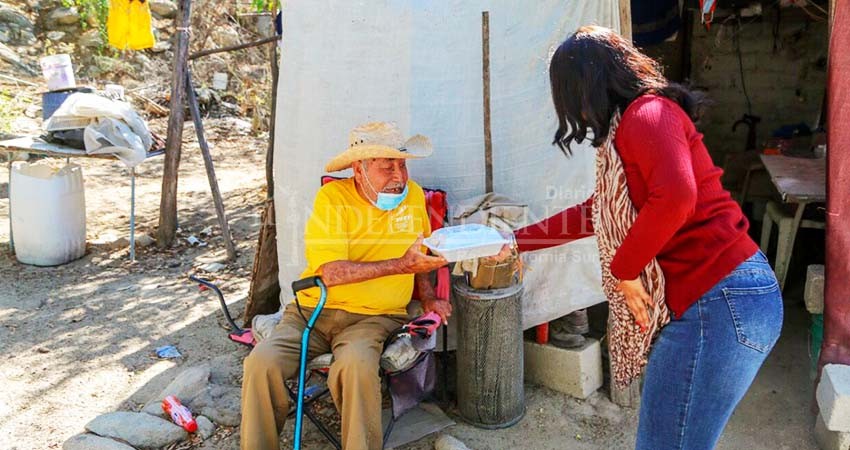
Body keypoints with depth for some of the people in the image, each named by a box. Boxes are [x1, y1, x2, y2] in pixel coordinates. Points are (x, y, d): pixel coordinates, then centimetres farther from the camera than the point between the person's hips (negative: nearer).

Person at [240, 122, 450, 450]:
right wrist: (400, 266, -22)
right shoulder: (332, 198, -8)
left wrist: (428, 297, 10)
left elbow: (419, 255, 24)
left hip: (374, 316, 1)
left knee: (356, 365, -33)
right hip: (314, 310, 0)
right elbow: (331, 272, -20)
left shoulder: (414, 195, 5)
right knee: (262, 363, -24)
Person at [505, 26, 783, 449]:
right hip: (716, 299, 10)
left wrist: (623, 271, -14)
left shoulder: (648, 113, -10)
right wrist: (518, 240, 36)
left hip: (721, 300, -10)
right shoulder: (627, 130, 20)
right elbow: (594, 214, 30)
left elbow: (675, 196, -28)